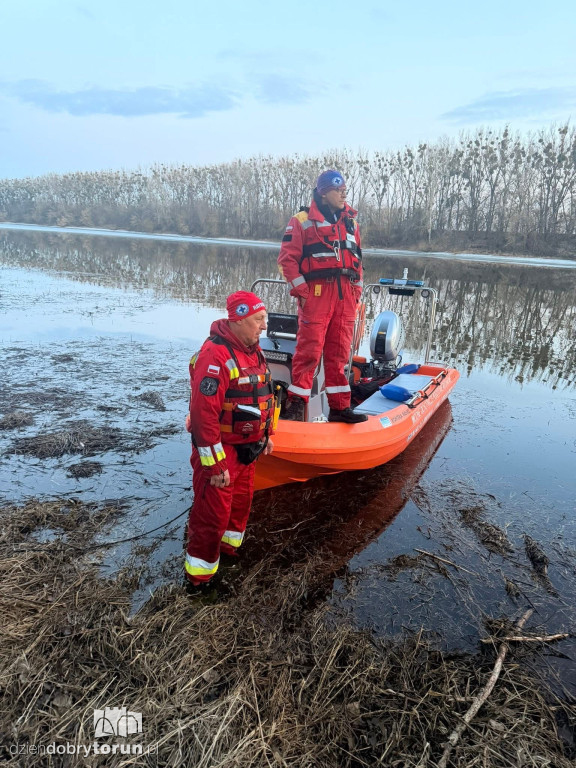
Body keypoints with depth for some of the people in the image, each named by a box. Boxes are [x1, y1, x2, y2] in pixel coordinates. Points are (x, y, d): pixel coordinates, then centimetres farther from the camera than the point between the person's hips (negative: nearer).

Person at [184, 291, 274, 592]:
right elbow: (204, 414, -28)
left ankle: (228, 548, 46)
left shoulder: (253, 350, 5)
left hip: (247, 449, 9)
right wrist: (215, 465, -24)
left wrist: (265, 435, 19)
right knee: (213, 513, 2)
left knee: (241, 501, 23)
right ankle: (198, 577, 20)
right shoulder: (215, 356, -26)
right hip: (220, 451, -9)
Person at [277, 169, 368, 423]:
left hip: (345, 295, 5)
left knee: (339, 353, 7)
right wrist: (300, 290, -11)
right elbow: (287, 259, -4)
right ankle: (296, 404, 5)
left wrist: (356, 290, 14)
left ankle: (339, 407, 14)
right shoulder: (302, 221, 1)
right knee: (309, 350, -7)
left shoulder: (350, 221, 18)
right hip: (316, 292, -5)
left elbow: (356, 259, 22)